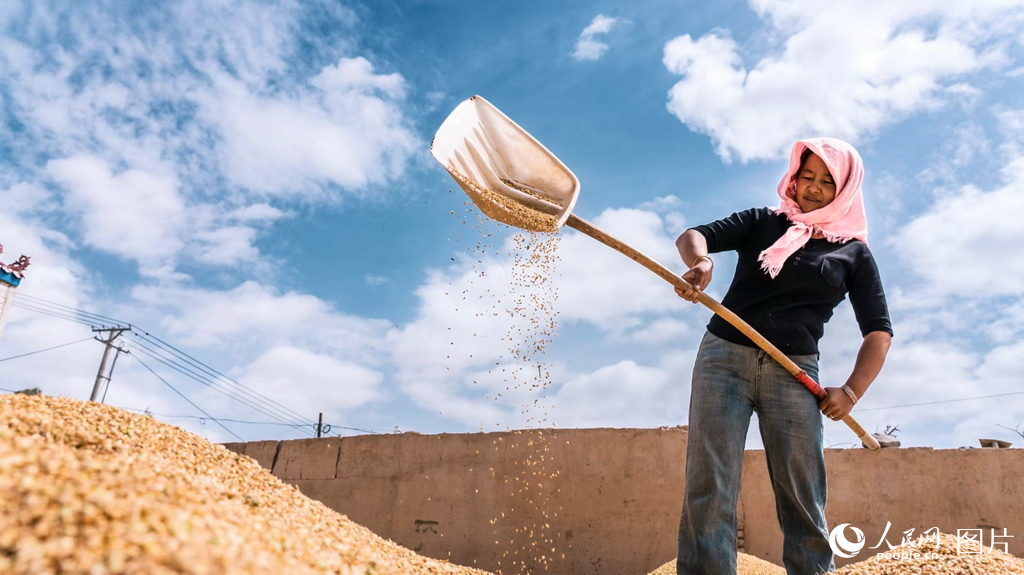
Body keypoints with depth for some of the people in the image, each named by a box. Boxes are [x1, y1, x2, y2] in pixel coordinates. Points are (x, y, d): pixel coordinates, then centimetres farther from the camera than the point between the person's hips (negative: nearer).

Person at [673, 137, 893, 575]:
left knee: (802, 502, 2)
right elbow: (692, 236, 2)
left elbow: (879, 332, 10)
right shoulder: (763, 222, 13)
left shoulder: (853, 253, 13)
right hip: (724, 357, 0)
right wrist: (701, 262, -22)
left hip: (794, 372, 1)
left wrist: (852, 390, -4)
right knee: (708, 489, -8)